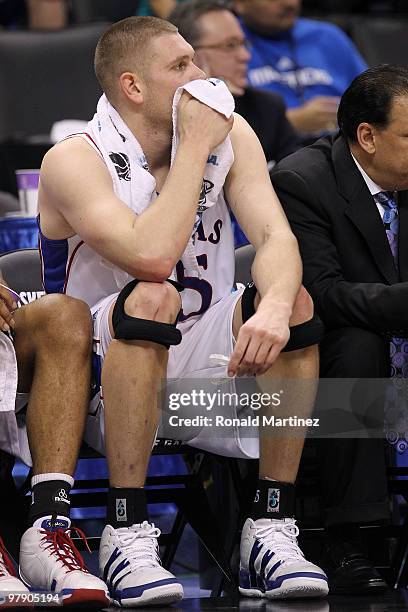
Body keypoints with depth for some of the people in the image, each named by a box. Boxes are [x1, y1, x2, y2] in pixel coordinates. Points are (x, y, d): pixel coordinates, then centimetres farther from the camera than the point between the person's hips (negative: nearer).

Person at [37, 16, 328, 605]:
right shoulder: (75, 160, -15)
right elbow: (152, 256, -32)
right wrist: (195, 148, -23)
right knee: (152, 299, -34)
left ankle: (271, 528, -20)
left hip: (204, 358, 5)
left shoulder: (230, 135, 0)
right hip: (105, 374, -4)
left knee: (290, 301, -21)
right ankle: (126, 533, -33)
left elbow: (276, 236, -13)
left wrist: (276, 306, -36)